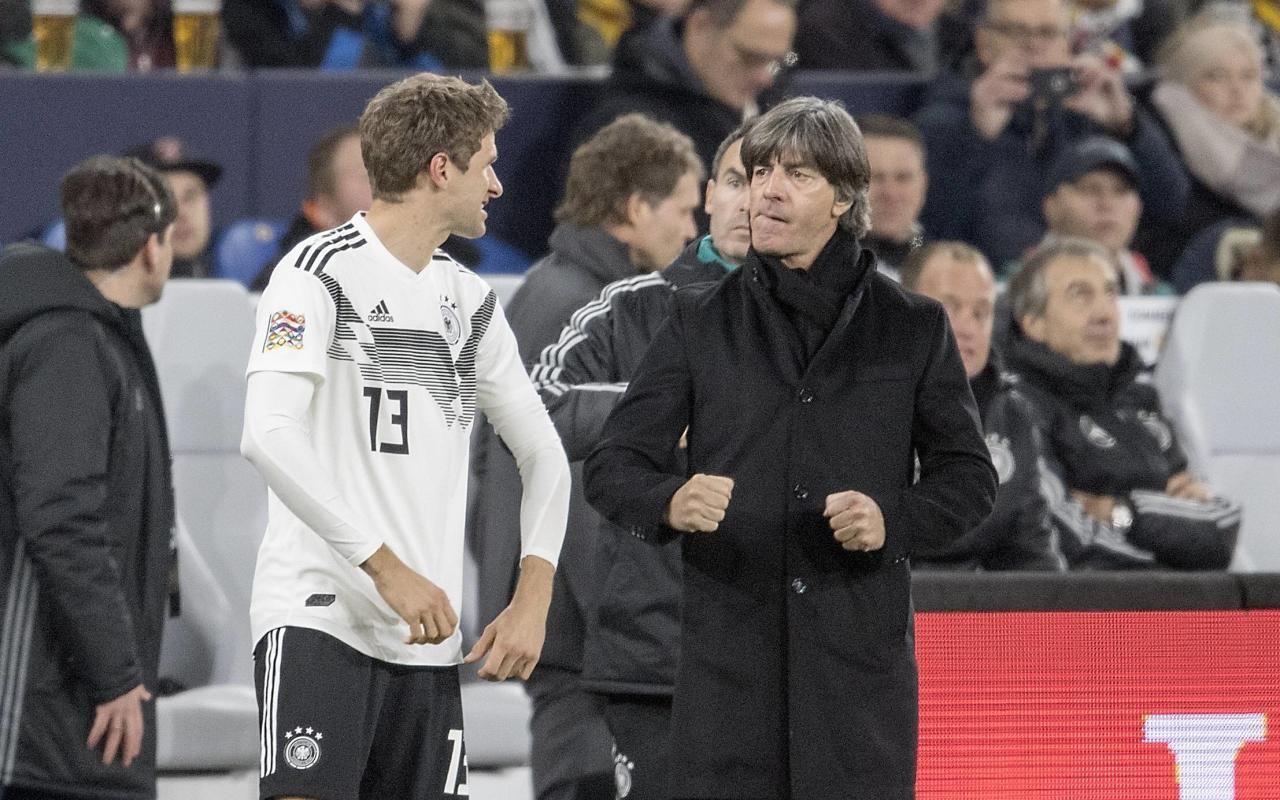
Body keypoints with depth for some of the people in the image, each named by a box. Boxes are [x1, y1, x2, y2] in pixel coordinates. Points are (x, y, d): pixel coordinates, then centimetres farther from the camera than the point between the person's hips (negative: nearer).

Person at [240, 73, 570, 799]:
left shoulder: (469, 301, 16)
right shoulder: (321, 272, -6)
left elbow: (543, 453, 21)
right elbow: (268, 437, -19)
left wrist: (533, 599, 6)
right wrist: (387, 568, -21)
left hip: (428, 634, 7)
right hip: (317, 620, -7)